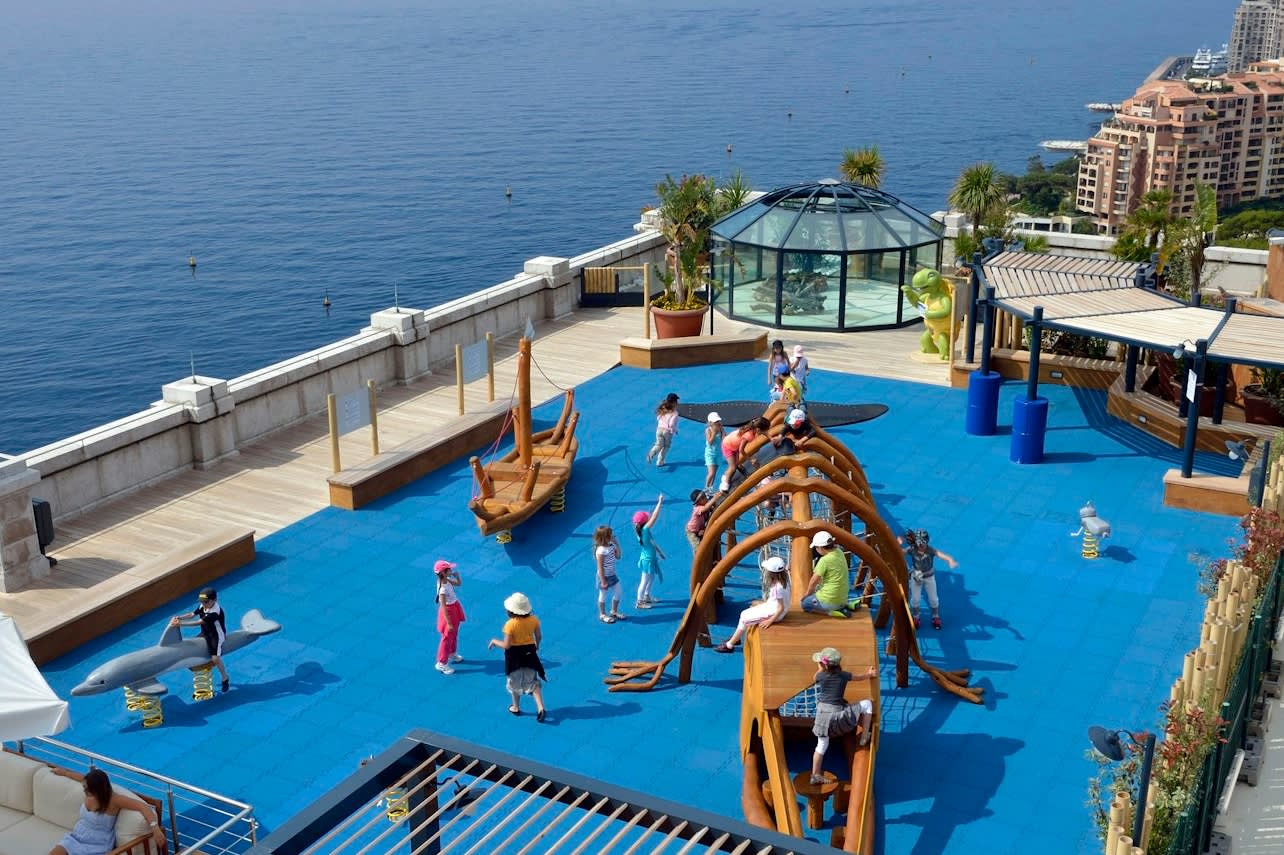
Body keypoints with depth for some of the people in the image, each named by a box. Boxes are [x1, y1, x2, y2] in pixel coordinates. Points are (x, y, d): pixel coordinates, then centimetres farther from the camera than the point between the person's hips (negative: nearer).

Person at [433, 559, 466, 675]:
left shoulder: (447, 580, -7)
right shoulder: (443, 588, -33)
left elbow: (459, 584, 12)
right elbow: (443, 607, -29)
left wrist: (457, 576, -9)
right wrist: (449, 623, -25)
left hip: (454, 610, 9)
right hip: (449, 612, -9)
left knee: (454, 635, 27)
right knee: (447, 637, 7)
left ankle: (452, 654, 49)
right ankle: (441, 663, 22)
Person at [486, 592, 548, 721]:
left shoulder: (510, 624, -25)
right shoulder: (533, 620, -10)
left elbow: (506, 645, -23)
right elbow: (539, 636, 2)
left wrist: (494, 641, -6)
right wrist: (536, 646, 22)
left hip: (515, 655, -4)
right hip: (530, 652, 4)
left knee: (515, 683, 18)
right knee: (533, 682, 14)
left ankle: (516, 708, 34)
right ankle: (540, 707, 1)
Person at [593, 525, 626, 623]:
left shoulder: (611, 546, -3)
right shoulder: (601, 550, -27)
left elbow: (618, 557, 12)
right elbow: (600, 568, -24)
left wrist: (617, 545, -2)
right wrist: (603, 582, -21)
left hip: (613, 575, 8)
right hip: (604, 577, -8)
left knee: (617, 593, 16)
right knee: (603, 596, 10)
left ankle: (614, 612, 36)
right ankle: (602, 615, 28)